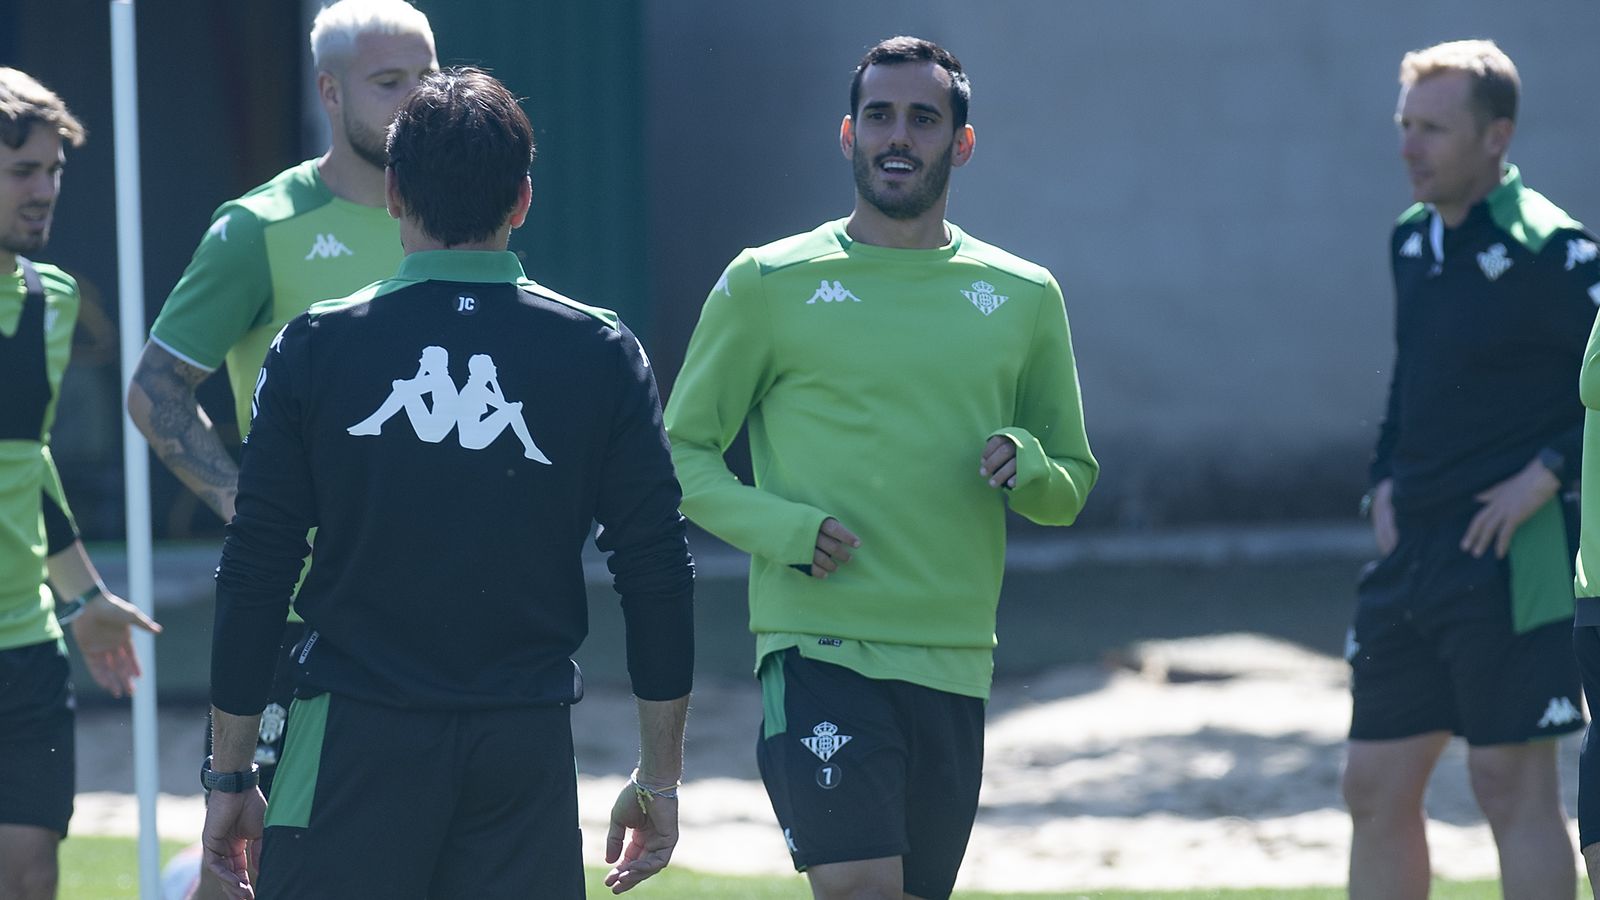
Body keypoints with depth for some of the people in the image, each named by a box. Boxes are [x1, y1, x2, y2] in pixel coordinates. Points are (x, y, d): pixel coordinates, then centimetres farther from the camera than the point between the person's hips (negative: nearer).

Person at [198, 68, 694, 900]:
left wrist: (230, 775, 6)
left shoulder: (315, 348, -2)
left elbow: (254, 576, -1)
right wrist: (660, 776, 10)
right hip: (527, 749, 2)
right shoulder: (602, 354, 1)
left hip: (355, 739, -2)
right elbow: (658, 576, 2)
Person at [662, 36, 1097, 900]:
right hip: (817, 646, -4)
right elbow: (681, 453, 5)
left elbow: (1072, 485, 18)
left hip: (952, 661, 4)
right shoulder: (767, 285, 2)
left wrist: (1027, 470, -6)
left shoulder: (1023, 298, 11)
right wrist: (781, 528, -13)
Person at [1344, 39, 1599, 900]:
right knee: (1375, 786, 10)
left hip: (1509, 562, -8)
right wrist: (1387, 482, 13)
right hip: (1411, 556, 8)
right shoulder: (1412, 241, 12)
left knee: (1510, 781, -6)